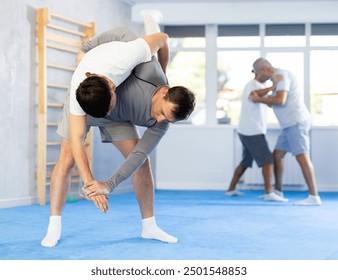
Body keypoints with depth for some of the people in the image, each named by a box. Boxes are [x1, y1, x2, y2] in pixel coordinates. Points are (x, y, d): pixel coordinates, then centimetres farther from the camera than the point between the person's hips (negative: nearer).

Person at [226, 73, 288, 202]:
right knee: (267, 160, -11)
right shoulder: (253, 85, -12)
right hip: (253, 132, -10)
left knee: (246, 162, 20)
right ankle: (269, 193, -18)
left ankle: (231, 189, 24)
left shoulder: (256, 86, 19)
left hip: (246, 131, 10)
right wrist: (273, 86, -40)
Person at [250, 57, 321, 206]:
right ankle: (277, 191, 25)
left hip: (296, 122, -10)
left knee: (301, 157, -14)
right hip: (291, 124, 10)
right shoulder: (281, 78, 22)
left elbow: (280, 100, -23)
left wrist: (259, 99, -10)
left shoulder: (282, 75, -11)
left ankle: (314, 197, -17)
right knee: (277, 155, 14)